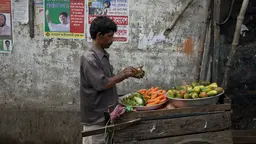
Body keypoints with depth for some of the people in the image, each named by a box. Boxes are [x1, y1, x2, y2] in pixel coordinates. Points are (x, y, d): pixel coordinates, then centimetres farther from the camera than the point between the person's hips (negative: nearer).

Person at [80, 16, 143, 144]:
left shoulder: (104, 55, 9)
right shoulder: (89, 58, -20)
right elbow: (102, 84, -23)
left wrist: (127, 74, 3)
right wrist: (123, 74, -13)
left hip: (106, 113, 9)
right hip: (96, 117, -9)